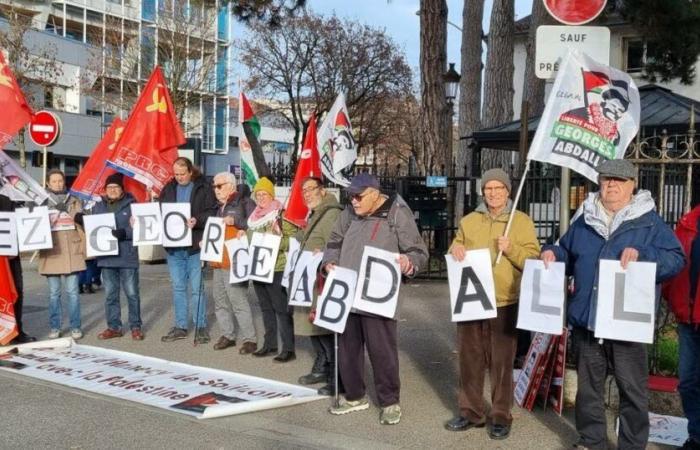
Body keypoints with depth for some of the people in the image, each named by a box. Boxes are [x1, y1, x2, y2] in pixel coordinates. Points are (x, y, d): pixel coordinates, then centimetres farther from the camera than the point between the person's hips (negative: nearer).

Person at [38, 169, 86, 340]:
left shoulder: (74, 201, 9)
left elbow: (81, 226, 8)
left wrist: (83, 249, 2)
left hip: (71, 253, 0)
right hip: (52, 254, 0)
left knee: (72, 292, -1)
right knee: (54, 293, 6)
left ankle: (75, 326, 6)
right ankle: (54, 327, 14)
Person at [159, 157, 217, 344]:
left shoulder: (203, 188, -4)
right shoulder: (168, 189, 11)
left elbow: (212, 212, -9)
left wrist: (197, 220, -25)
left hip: (195, 245, -5)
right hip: (173, 246, 5)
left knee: (197, 288, 1)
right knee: (178, 287, 12)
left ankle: (201, 327, 10)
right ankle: (180, 326, 21)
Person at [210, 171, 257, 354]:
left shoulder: (243, 204, -8)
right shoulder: (220, 208, 20)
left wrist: (236, 221, -25)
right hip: (218, 262, 9)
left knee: (238, 302, -8)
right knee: (220, 301, 13)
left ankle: (250, 339, 0)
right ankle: (228, 335, 24)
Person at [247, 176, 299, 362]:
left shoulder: (281, 214, -8)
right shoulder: (254, 216, 14)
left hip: (276, 268, -7)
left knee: (281, 308, -5)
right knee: (266, 308, 14)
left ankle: (288, 348, -2)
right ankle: (270, 343, 23)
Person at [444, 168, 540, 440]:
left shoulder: (522, 221, 2)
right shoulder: (468, 221, 11)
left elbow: (533, 261, -3)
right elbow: (455, 259, 16)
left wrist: (511, 249, -19)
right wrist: (454, 249, -6)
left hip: (505, 303, -3)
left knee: (502, 362, 2)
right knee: (470, 359, 9)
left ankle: (501, 416, 13)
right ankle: (471, 412, 21)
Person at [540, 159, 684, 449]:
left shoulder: (650, 222, 0)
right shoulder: (583, 221, 11)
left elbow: (676, 260, -8)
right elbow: (568, 255, 24)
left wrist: (642, 255, -23)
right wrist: (553, 253, 3)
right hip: (585, 322, 4)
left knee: (632, 391, 6)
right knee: (588, 388, 14)